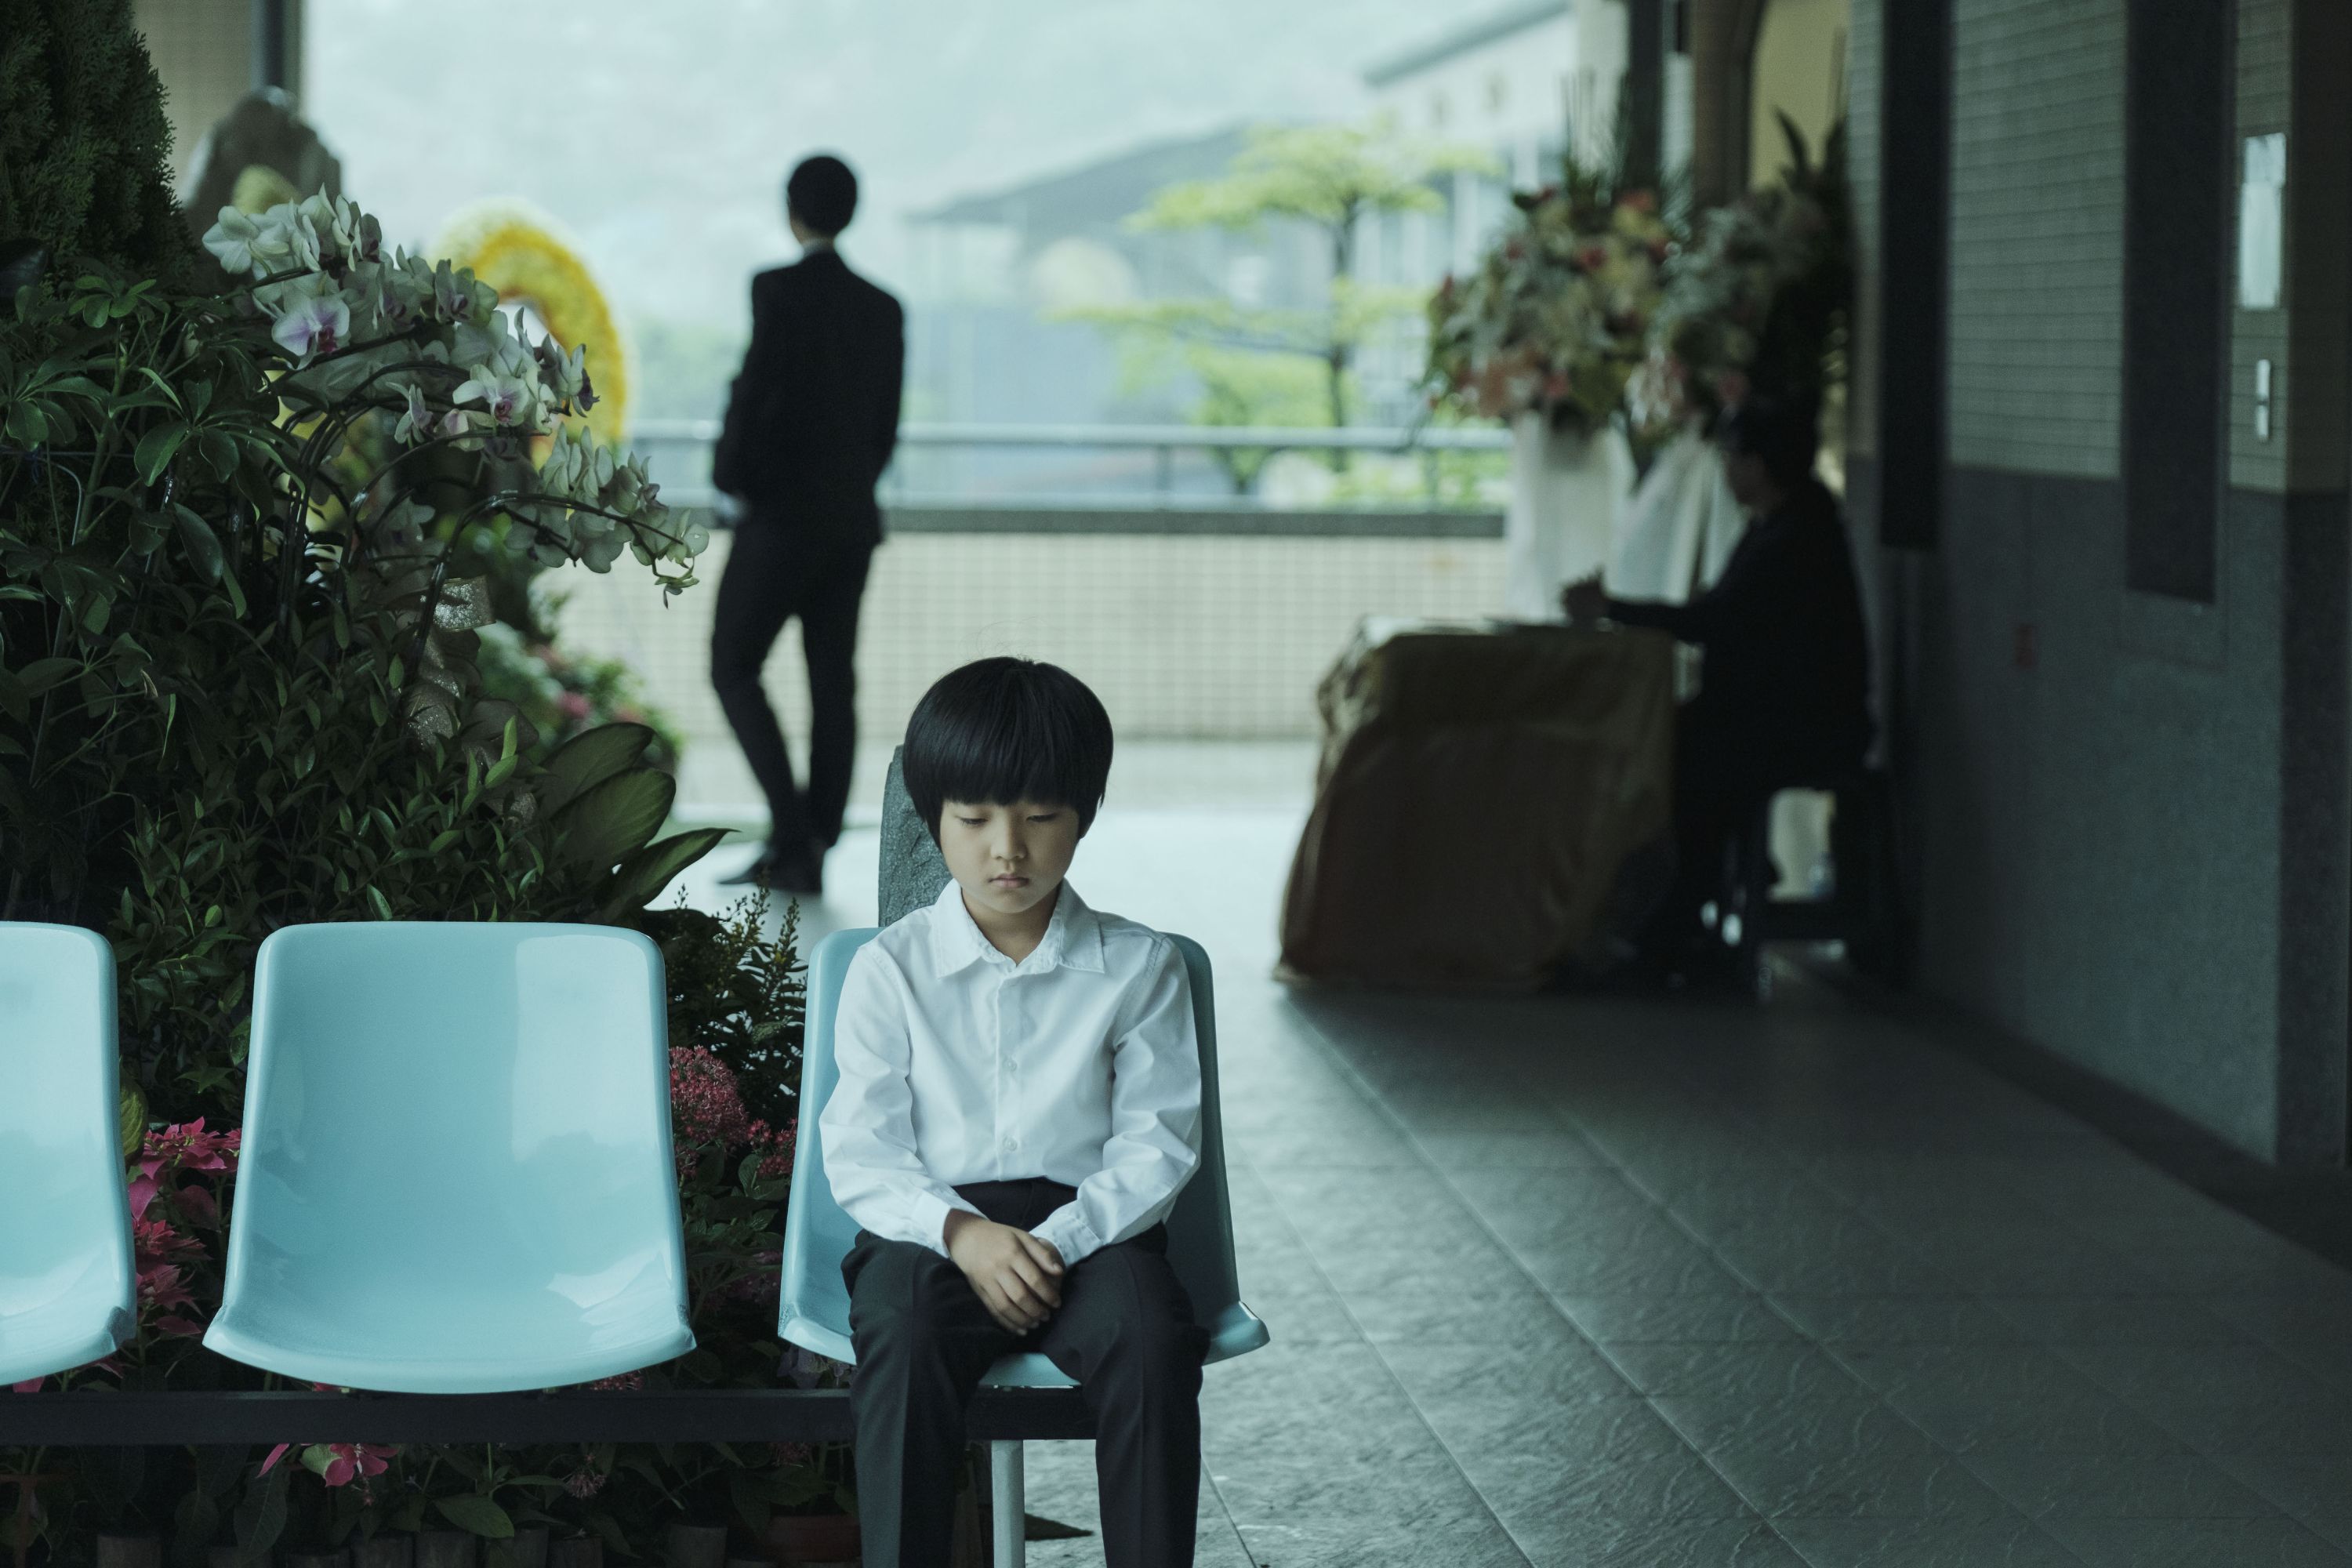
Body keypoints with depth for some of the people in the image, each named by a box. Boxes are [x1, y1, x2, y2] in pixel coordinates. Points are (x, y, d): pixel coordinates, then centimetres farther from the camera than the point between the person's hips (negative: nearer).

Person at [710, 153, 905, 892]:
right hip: (853, 519, 6)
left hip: (781, 514, -6)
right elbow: (885, 427, 11)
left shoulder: (778, 289, -11)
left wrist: (729, 472, 0)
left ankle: (791, 833, -11)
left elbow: (755, 390, -17)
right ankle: (806, 856, 7)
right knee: (833, 685, 6)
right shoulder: (883, 310, 8)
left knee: (734, 669, 2)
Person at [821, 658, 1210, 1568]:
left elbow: (1158, 1142, 0)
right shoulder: (890, 970, 3)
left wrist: (1058, 1239, -17)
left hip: (1090, 1220, 0)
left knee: (1152, 1338, -32)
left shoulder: (1138, 968, 3)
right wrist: (962, 1232, -19)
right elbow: (859, 1155, -1)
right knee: (901, 1335, -34)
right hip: (932, 1220, 0)